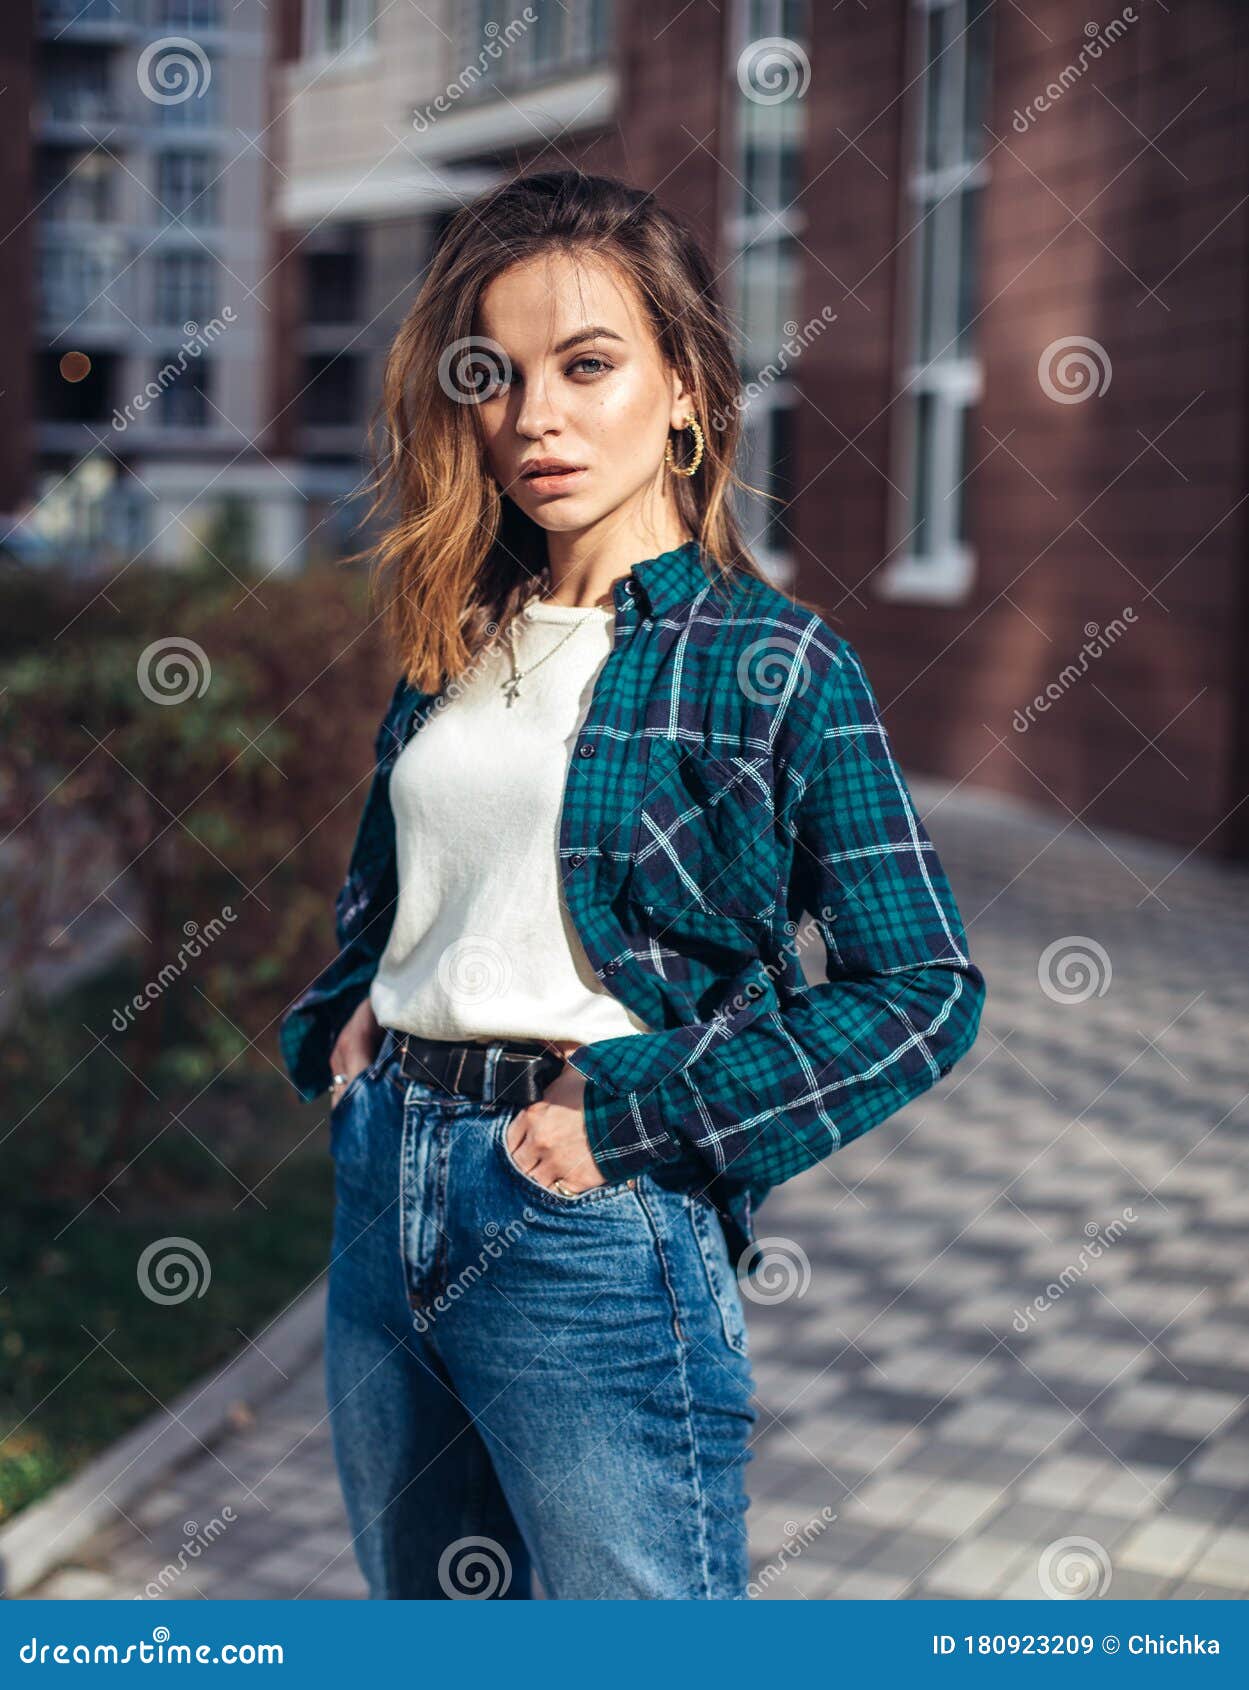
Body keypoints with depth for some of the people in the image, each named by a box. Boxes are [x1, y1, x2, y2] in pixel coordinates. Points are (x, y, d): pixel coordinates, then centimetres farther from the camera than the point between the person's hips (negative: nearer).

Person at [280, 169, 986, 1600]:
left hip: (593, 1227, -6)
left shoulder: (772, 662, -8)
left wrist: (635, 1115, -14)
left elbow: (926, 989, -11)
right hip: (384, 1188, 6)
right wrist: (341, 1016, 7)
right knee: (426, 1603, 20)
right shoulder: (455, 638, 9)